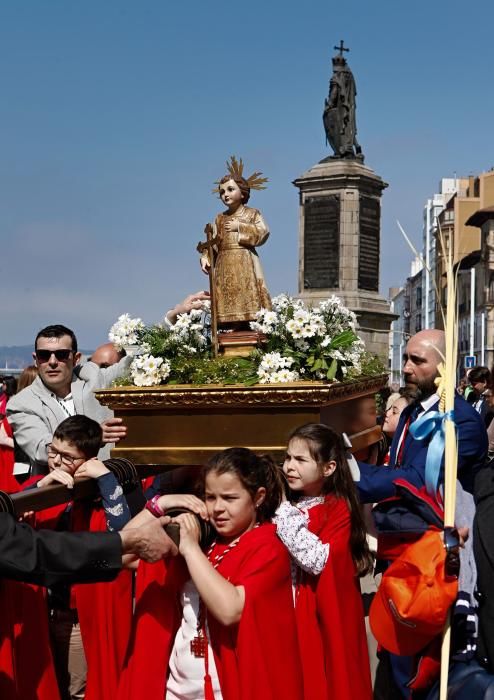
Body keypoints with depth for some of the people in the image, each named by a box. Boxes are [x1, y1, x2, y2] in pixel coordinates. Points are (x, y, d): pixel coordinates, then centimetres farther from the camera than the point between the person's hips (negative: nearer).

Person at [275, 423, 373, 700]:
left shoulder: (339, 509, -8)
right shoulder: (289, 504, 9)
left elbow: (318, 560, -24)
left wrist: (284, 514, -20)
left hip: (325, 621, -5)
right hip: (291, 618, 5)